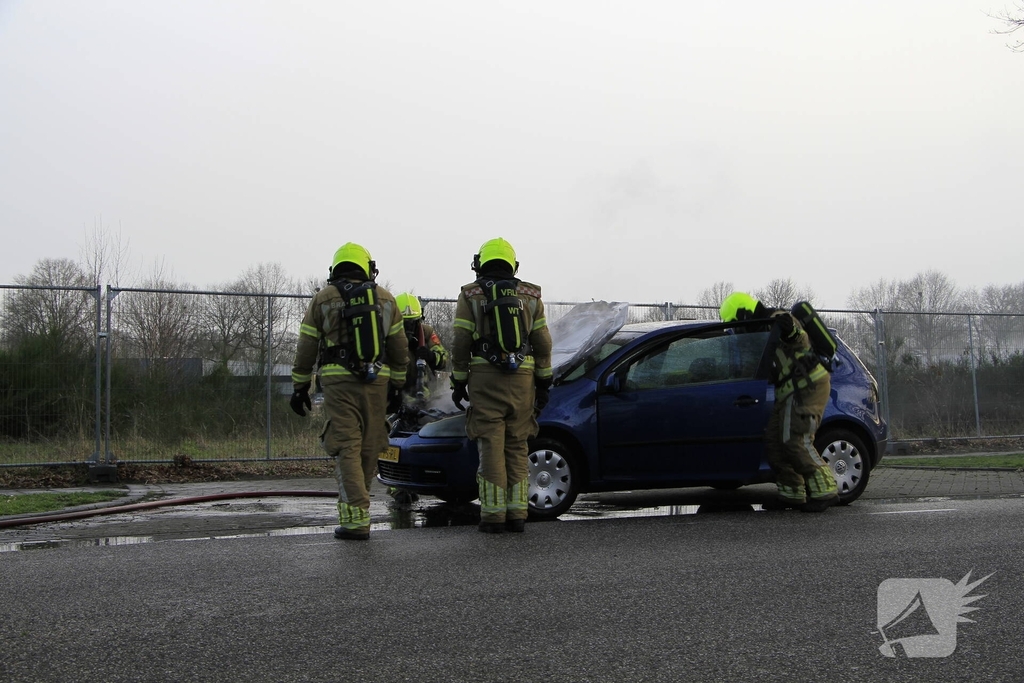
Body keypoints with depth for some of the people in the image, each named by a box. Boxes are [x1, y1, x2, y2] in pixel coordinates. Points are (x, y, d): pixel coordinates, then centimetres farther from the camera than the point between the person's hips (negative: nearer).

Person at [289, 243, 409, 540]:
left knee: (347, 449, -5)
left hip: (339, 382, -2)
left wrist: (300, 386, 10)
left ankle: (356, 518, -11)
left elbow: (306, 348, 4)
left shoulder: (323, 299, 5)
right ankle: (352, 507, 23)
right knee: (368, 450, 12)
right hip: (377, 382, 3)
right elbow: (399, 347, 13)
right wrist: (397, 384, 20)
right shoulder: (385, 298, 11)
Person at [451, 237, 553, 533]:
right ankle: (517, 514, 9)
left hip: (485, 378, -2)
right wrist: (543, 382, 12)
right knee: (517, 448, 9)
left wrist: (458, 381, 4)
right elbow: (542, 343, 7)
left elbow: (461, 343, -3)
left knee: (491, 448, -1)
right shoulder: (530, 295, 10)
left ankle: (493, 514, -1)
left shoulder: (470, 295, 2)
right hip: (522, 379, 2)